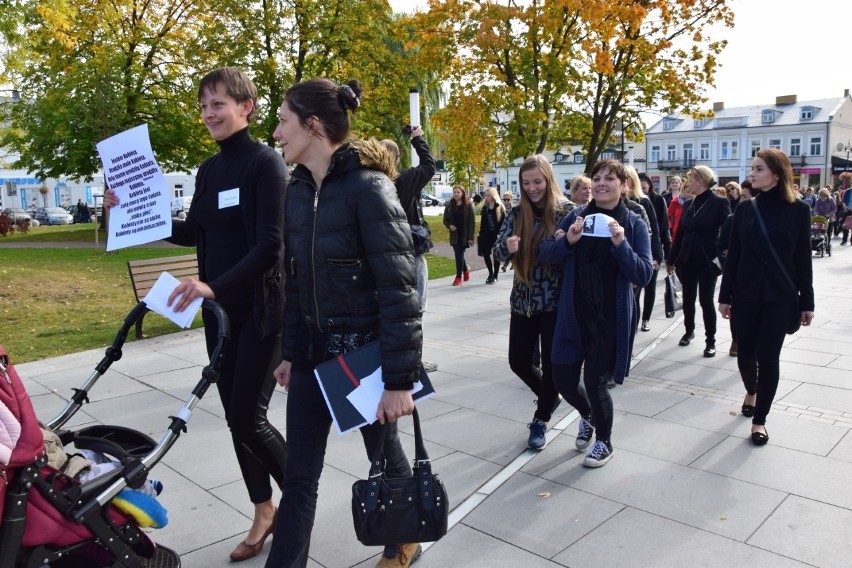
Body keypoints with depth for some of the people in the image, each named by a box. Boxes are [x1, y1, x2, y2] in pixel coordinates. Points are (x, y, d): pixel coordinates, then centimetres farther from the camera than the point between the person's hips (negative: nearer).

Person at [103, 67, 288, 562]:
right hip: (220, 311, 8)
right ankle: (264, 512, 28)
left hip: (262, 310, -7)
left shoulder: (266, 162, -12)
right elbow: (193, 233, 19)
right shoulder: (209, 169, 11)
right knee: (235, 415, 12)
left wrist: (215, 284, -32)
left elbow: (270, 245, -21)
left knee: (249, 418, -5)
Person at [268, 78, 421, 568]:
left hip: (367, 347, -5)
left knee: (384, 456, 16)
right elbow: (295, 280, 11)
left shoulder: (368, 187, -17)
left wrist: (400, 379, -21)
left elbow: (399, 289, -20)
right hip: (315, 349, 6)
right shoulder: (299, 190, 5)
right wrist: (290, 352, 13)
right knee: (300, 473, 10)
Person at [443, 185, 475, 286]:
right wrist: (450, 226, -10)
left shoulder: (468, 205, -4)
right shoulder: (449, 205, 5)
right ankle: (466, 270, 37)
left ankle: (459, 277, 2)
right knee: (459, 255, 12)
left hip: (464, 235, -4)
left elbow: (472, 222, -6)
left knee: (459, 255, -6)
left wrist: (471, 237, -13)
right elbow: (445, 220, 13)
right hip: (454, 234, 4)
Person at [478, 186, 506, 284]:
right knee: (486, 254, 4)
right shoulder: (484, 208, 10)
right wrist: (481, 235, 6)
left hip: (496, 235, -5)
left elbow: (503, 223, -10)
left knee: (496, 255, 3)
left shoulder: (500, 208, -6)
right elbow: (482, 223, 11)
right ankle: (490, 274, 21)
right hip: (486, 235, 5)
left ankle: (495, 276, 13)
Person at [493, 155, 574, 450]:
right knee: (519, 362, 9)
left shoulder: (567, 210, -7)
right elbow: (498, 250, -3)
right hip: (523, 301, 4)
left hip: (556, 302, -4)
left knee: (551, 364, 5)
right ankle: (549, 397, 38)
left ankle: (541, 420, 27)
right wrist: (507, 246, -25)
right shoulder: (517, 213, 3)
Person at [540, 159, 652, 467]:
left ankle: (604, 441, 29)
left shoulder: (634, 224, -4)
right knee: (563, 379, 7)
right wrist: (568, 240, -19)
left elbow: (644, 275, -10)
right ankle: (587, 416, 43)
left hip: (611, 317, -3)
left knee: (595, 380, 0)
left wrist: (621, 245, -23)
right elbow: (545, 254, 0)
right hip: (574, 313, 3)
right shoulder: (576, 216, 2)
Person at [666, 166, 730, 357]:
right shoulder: (688, 204, 8)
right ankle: (689, 331, 32)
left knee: (706, 300, -1)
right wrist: (671, 259, 11)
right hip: (687, 260, 5)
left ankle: (710, 341, 11)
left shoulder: (719, 203, -8)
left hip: (707, 261, -5)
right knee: (688, 299, 13)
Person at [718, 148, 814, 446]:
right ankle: (751, 391, 39)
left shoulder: (798, 210, -3)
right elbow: (733, 255, 3)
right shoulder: (745, 209, 2)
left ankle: (759, 419, 11)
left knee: (768, 357, -2)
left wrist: (807, 301, -1)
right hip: (746, 294, 2)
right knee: (745, 353, 7)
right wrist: (725, 295, 2)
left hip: (780, 296, -2)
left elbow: (803, 258, -1)